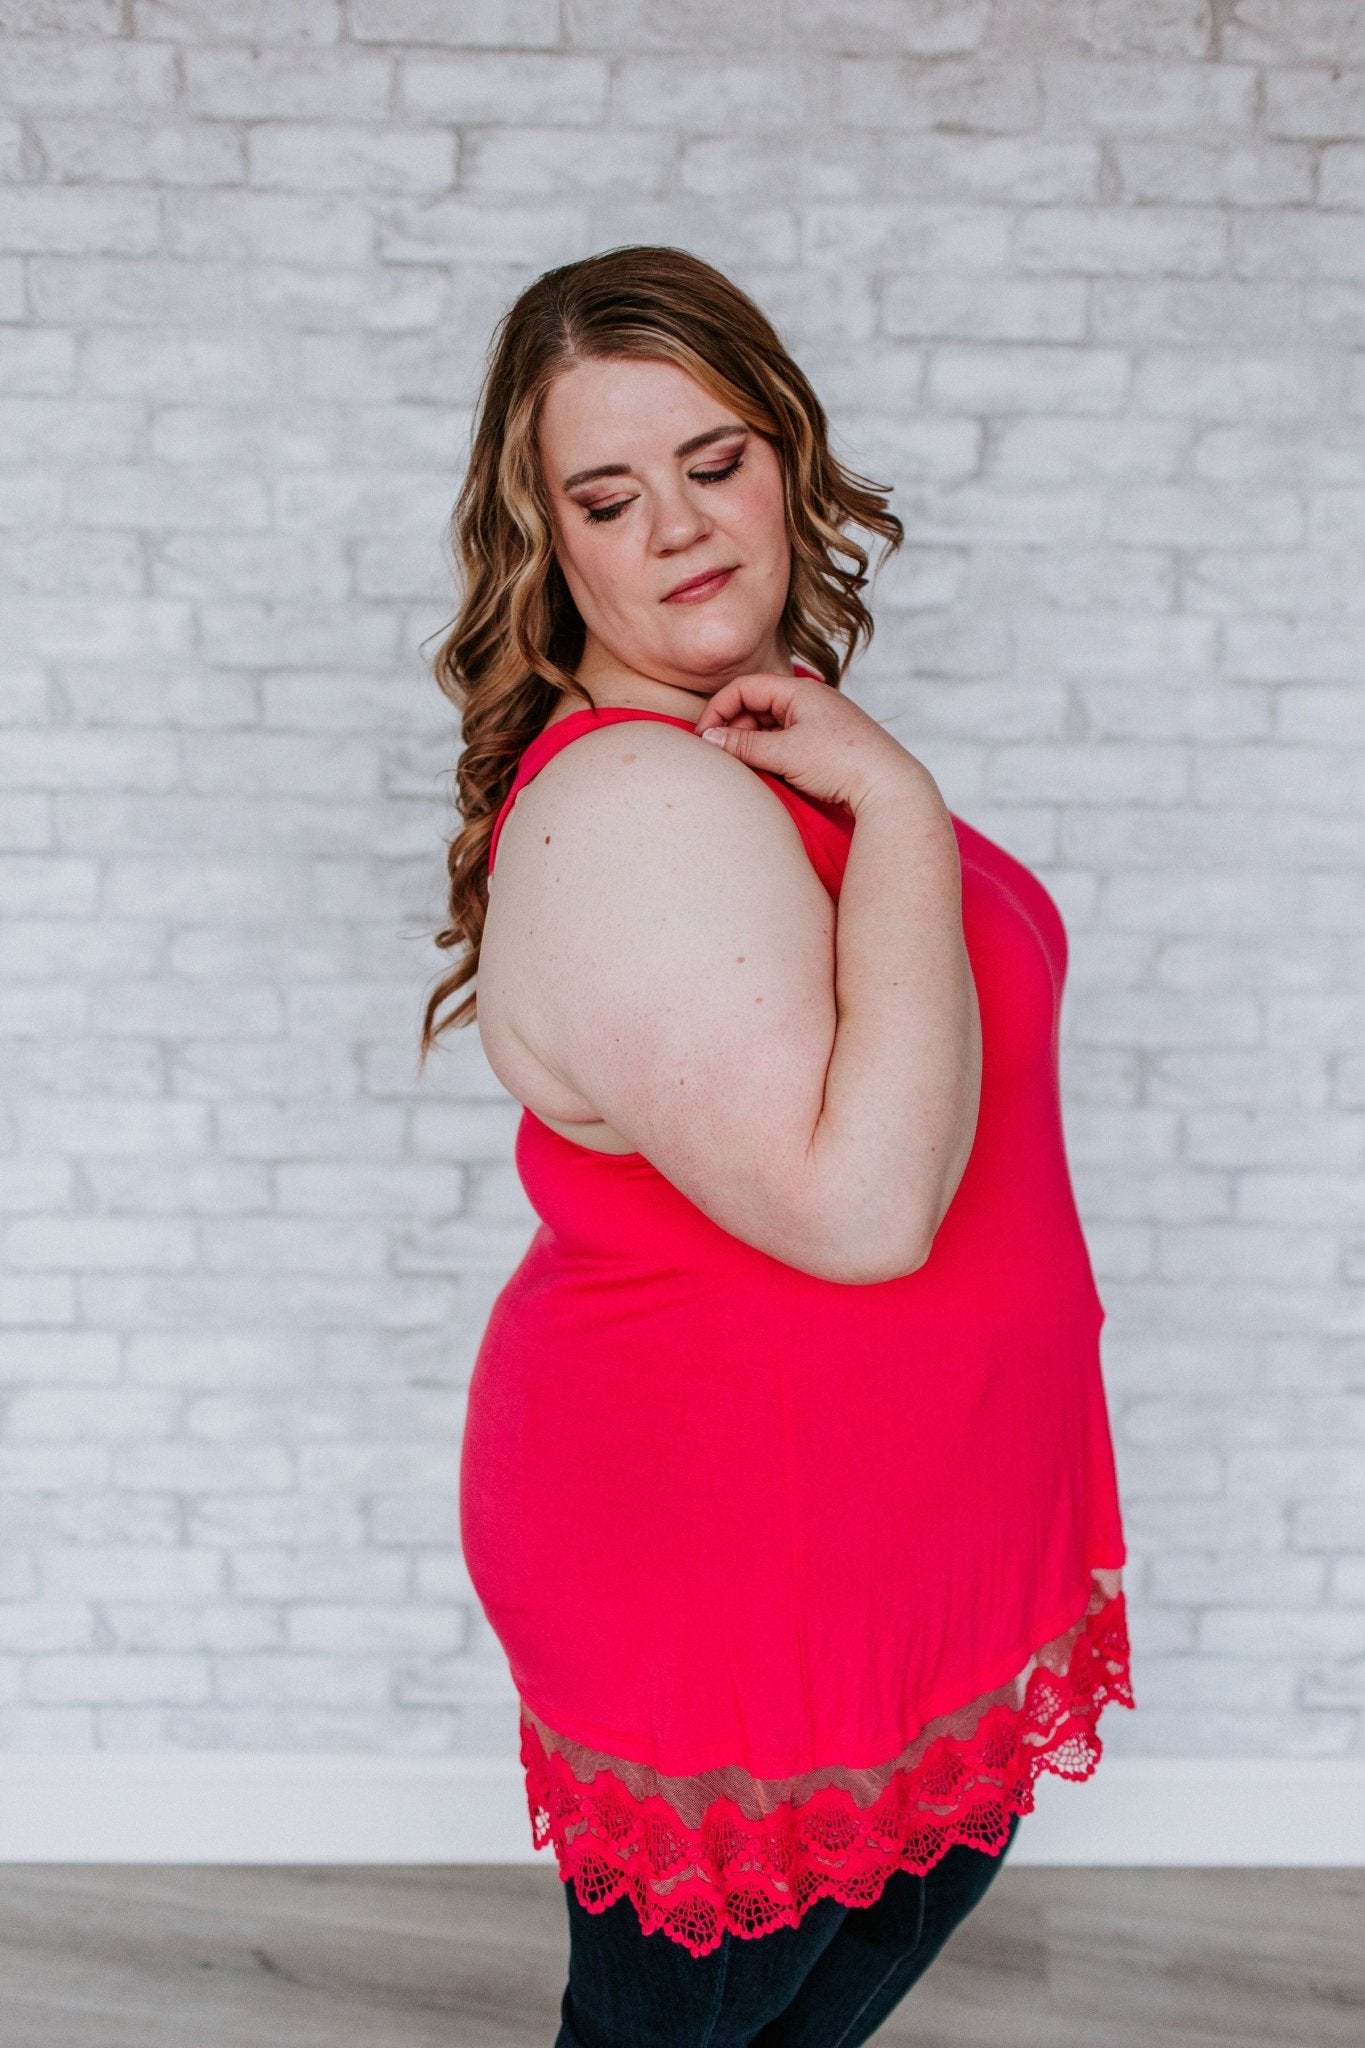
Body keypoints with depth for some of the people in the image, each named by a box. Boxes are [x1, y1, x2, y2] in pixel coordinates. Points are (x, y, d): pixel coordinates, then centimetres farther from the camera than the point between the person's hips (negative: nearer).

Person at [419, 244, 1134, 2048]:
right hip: (736, 1563, -9)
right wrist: (901, 803, -30)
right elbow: (857, 1201, -36)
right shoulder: (632, 807, -27)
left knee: (926, 1886, 30)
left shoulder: (769, 731, 5)